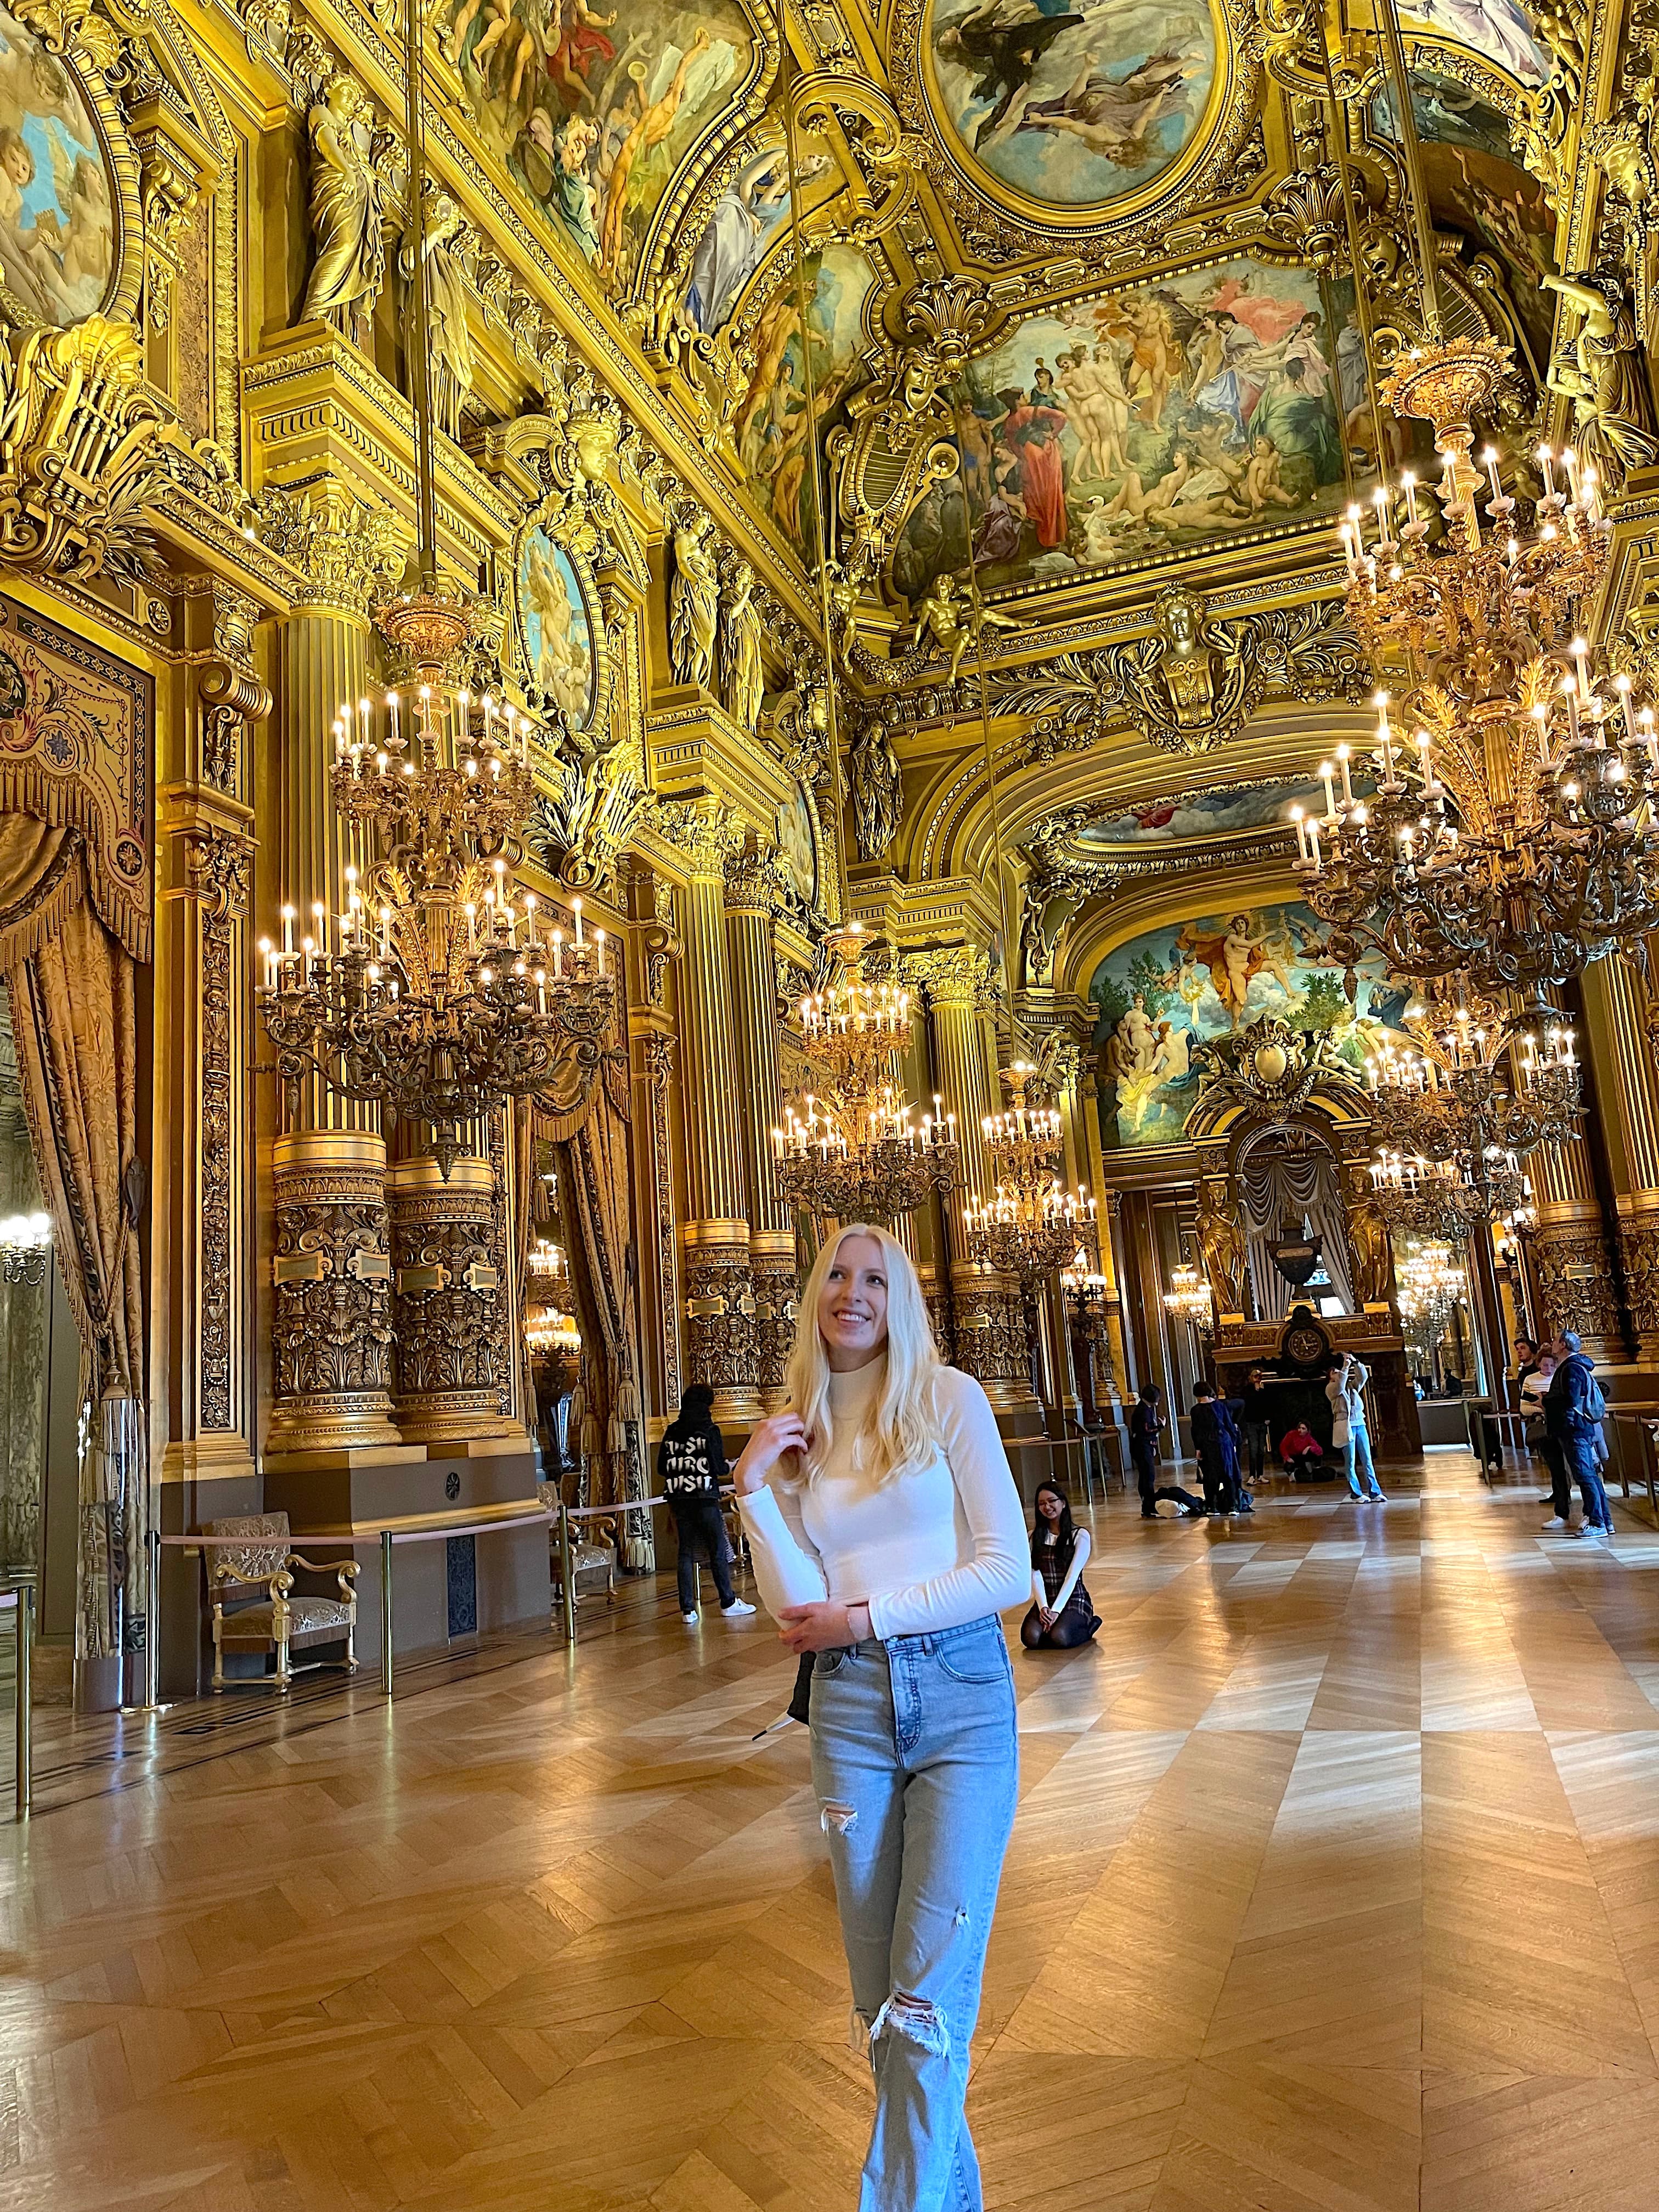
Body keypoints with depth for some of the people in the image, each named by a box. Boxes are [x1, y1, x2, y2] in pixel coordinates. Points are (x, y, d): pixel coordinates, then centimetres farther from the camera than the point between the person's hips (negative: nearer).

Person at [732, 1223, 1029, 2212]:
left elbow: (1009, 1568, -7)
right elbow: (800, 1606, -3)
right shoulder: (794, 1432, 7)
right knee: (882, 1995, 12)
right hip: (850, 1705, 4)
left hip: (962, 1695, -3)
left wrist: (868, 1616, -9)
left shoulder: (948, 1397, -2)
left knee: (927, 1990, -6)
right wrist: (755, 1491, -11)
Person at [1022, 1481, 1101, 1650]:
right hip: (1044, 1601, 2)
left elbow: (1072, 1576, -10)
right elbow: (1035, 1574, -3)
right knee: (1030, 1638, -27)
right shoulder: (1034, 1536, 7)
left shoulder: (1080, 1535, -3)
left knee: (1059, 1638, -30)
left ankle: (1087, 1627, 2)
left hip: (1073, 1600, -2)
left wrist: (1056, 1610, -19)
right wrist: (1043, 1607, -18)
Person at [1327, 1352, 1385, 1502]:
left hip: (1360, 1424, 5)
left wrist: (1356, 1362, -8)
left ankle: (1375, 1492, 0)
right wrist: (1346, 1366, -19)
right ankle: (1356, 1493, 3)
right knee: (1351, 1462, -2)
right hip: (1346, 1426, -5)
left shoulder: (1351, 1386, 20)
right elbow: (1340, 1386, -17)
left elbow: (1363, 1377, 5)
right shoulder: (1330, 1388, 5)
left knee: (1368, 1461, 1)